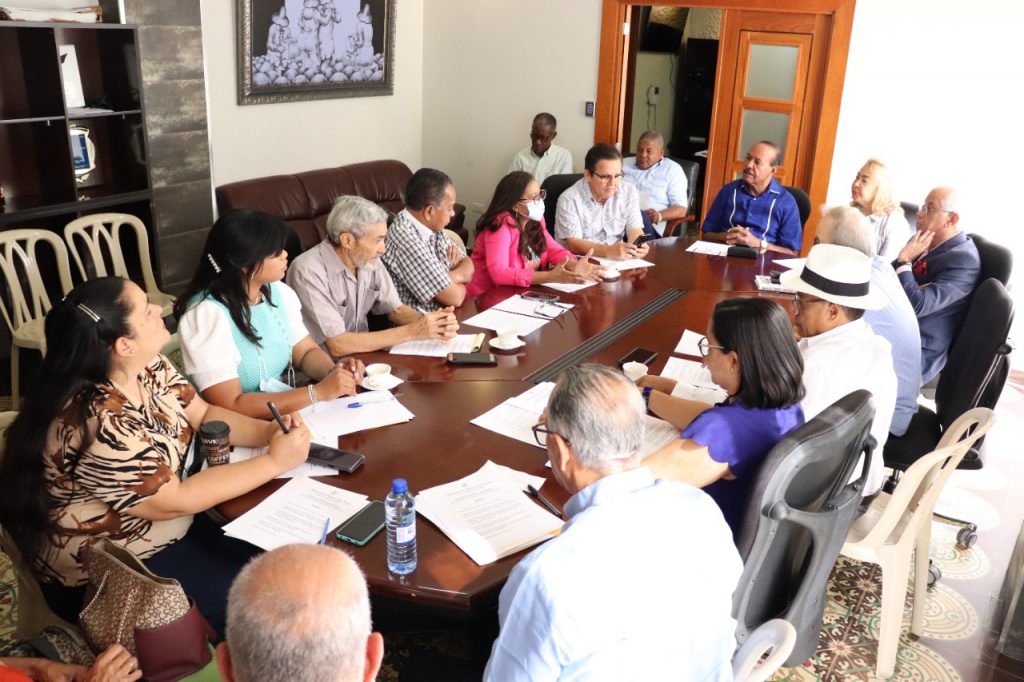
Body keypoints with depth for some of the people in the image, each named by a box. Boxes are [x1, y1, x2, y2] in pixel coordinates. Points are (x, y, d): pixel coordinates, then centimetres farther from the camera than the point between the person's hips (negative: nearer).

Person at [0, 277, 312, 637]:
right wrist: (274, 461, -24)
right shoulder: (98, 424, -33)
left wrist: (269, 431, -17)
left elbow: (205, 414, 3)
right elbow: (171, 501, -26)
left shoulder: (148, 367, -7)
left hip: (160, 524, 8)